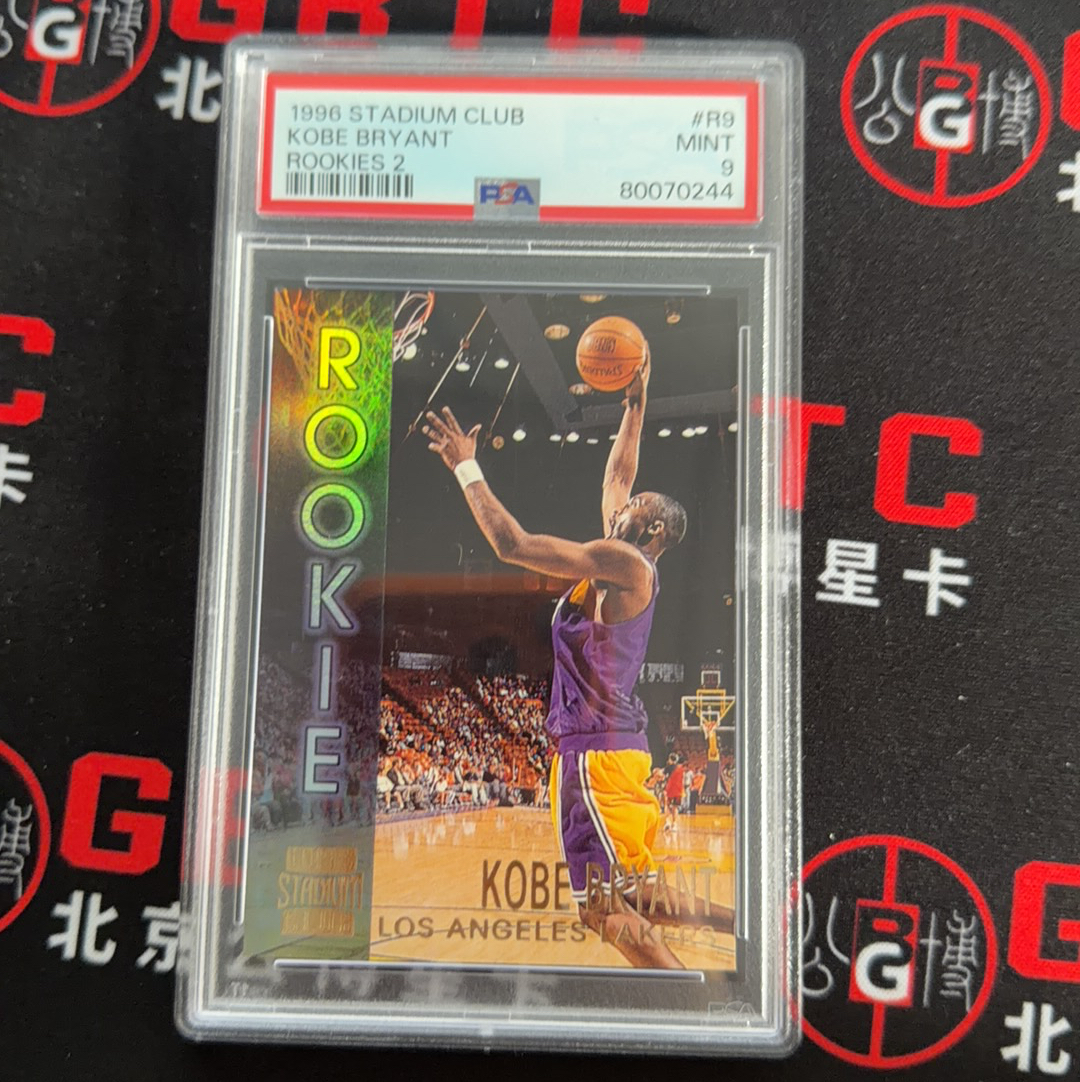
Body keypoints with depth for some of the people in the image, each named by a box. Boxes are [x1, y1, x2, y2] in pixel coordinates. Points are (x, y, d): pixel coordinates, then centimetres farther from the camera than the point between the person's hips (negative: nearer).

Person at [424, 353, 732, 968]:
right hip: (614, 749, 10)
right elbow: (617, 476, 26)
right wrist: (636, 401, 30)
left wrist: (466, 468, -8)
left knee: (608, 910, -4)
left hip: (597, 752, -10)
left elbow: (512, 544, -17)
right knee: (636, 900, 19)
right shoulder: (626, 565, 13)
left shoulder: (624, 562, -13)